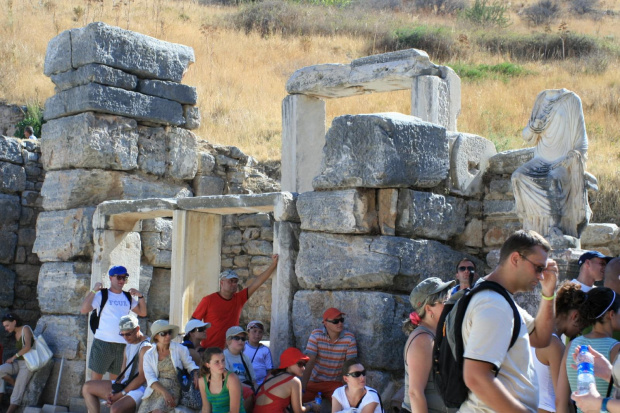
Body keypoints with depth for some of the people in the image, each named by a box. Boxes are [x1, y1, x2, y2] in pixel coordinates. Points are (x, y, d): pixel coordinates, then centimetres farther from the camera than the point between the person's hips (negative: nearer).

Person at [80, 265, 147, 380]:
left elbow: (142, 313, 17)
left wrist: (140, 296, 4)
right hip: (103, 343, -5)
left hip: (122, 345, 5)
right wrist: (93, 291, -15)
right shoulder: (101, 295, -2)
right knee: (96, 377, -2)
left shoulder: (128, 297, 14)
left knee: (115, 379, 11)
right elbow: (83, 310, -12)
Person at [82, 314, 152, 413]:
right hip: (125, 384, 10)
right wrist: (113, 392, -2)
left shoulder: (145, 347, -15)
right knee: (87, 387, 10)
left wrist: (120, 395, -15)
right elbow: (124, 373, 15)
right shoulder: (128, 345, 16)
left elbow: (142, 378, -19)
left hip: (139, 389, -10)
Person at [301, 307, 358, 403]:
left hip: (334, 383, 0)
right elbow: (310, 362, -14)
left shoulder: (349, 338, -8)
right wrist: (302, 387, -22)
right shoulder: (316, 335, -9)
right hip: (313, 382, 0)